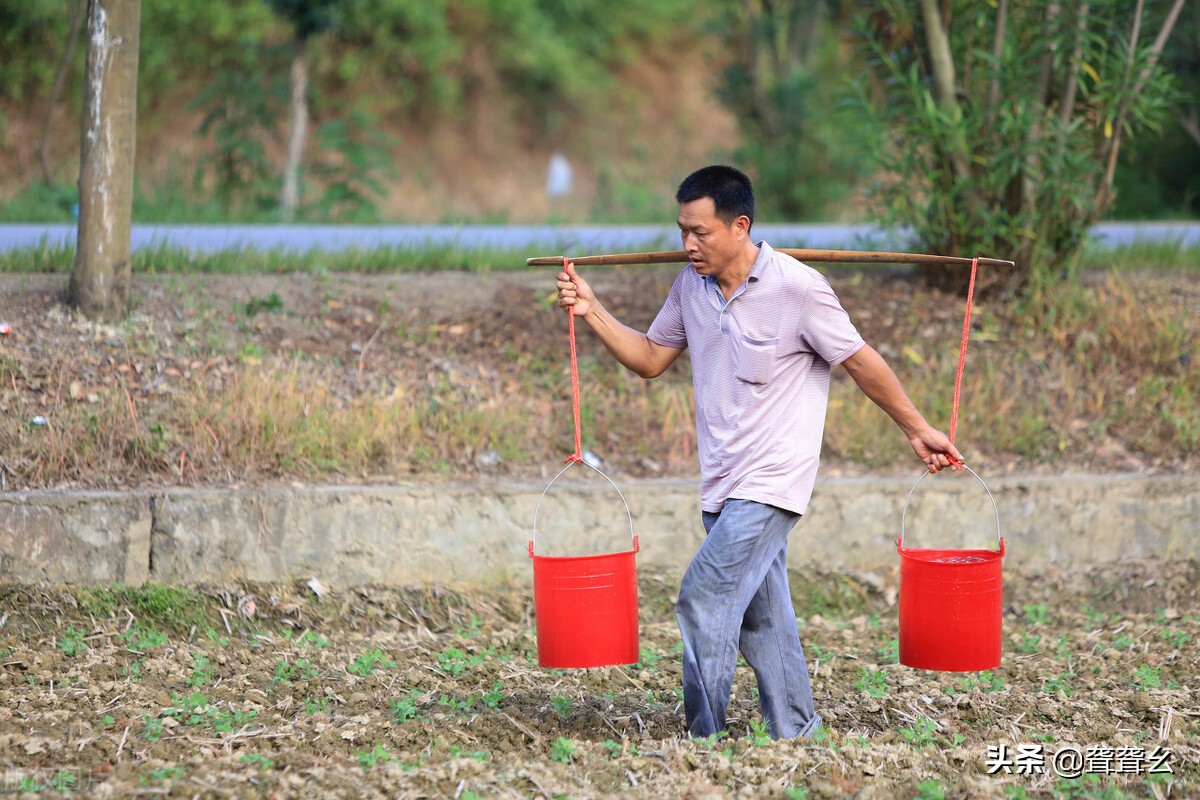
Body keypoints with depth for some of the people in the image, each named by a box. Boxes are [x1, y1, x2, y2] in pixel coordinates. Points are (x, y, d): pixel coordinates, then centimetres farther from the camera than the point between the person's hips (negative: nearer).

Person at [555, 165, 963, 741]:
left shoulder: (797, 289, -13)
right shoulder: (691, 286, 5)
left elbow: (863, 364, -5)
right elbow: (650, 358, 16)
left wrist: (918, 431, 1)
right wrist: (592, 312, 2)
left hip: (772, 481, -7)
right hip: (723, 485, 7)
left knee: (705, 596, -17)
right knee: (761, 617, 11)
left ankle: (702, 741, -14)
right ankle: (794, 734, 20)